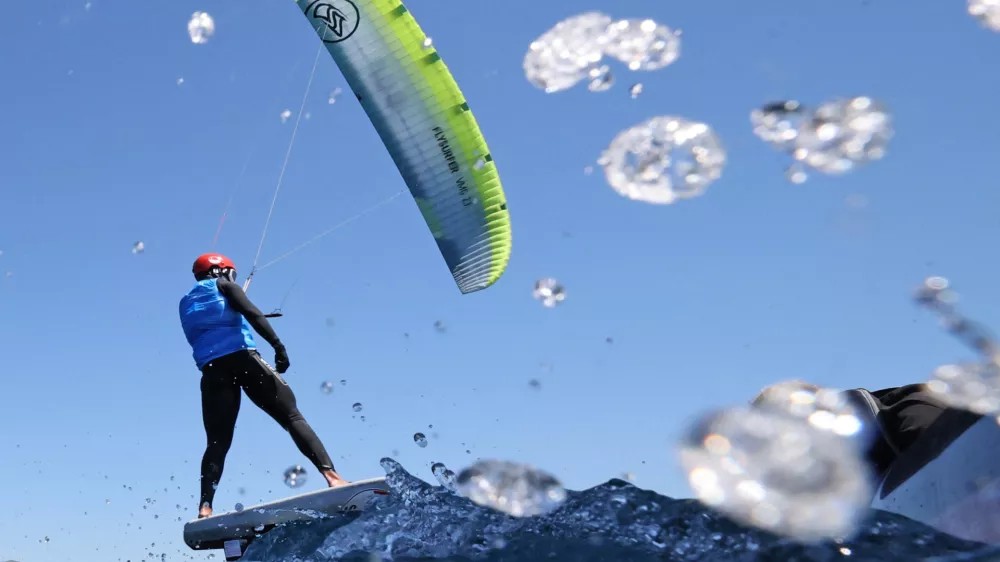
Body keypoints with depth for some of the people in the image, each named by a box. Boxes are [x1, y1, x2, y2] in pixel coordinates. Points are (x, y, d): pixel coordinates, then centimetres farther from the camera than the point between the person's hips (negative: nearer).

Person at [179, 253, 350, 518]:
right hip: (241, 358, -4)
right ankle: (331, 475, -21)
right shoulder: (223, 285, 13)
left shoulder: (187, 303, 28)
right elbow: (252, 313, -4)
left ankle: (205, 506, -17)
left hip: (211, 369, 5)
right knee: (292, 416, -6)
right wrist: (278, 345, -13)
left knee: (217, 443, 3)